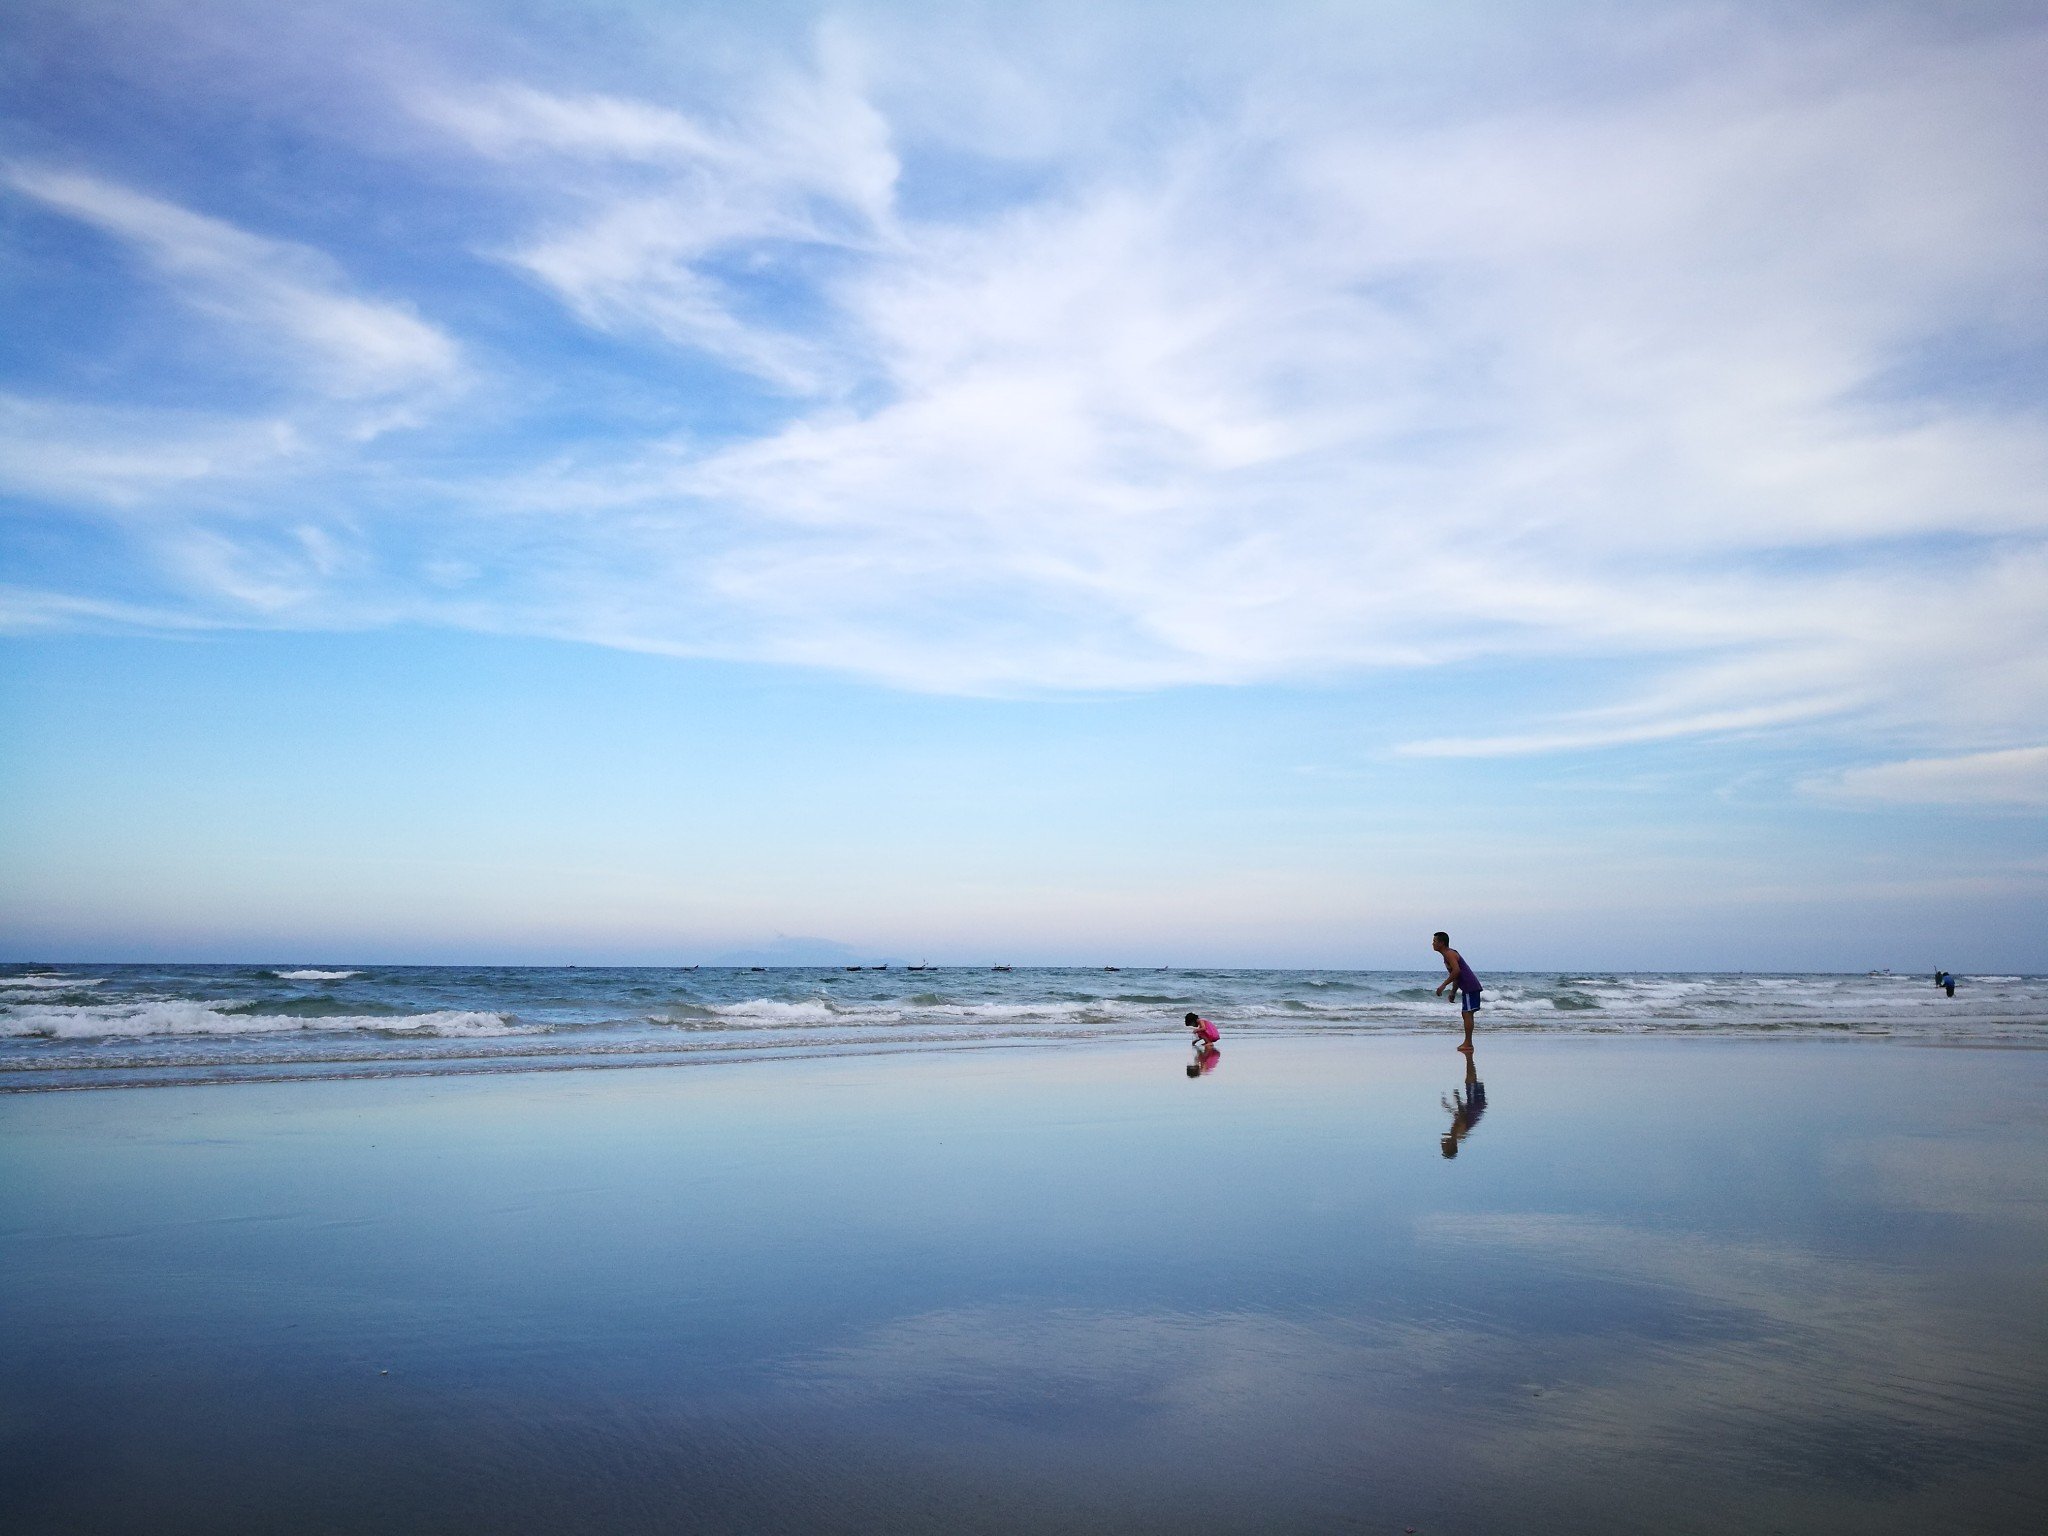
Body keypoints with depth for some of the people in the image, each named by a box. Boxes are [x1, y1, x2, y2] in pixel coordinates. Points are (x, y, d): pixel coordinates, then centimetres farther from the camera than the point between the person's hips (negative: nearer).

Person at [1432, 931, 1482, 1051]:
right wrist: (1453, 992, 23)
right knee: (1466, 1014, 12)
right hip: (1468, 987, 11)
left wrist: (1443, 985, -23)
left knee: (1467, 1014, -10)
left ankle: (1468, 1044, -10)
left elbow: (1456, 970, -26)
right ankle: (1468, 1043, 15)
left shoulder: (1449, 954, -12)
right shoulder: (1449, 954, 19)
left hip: (1470, 988, -11)